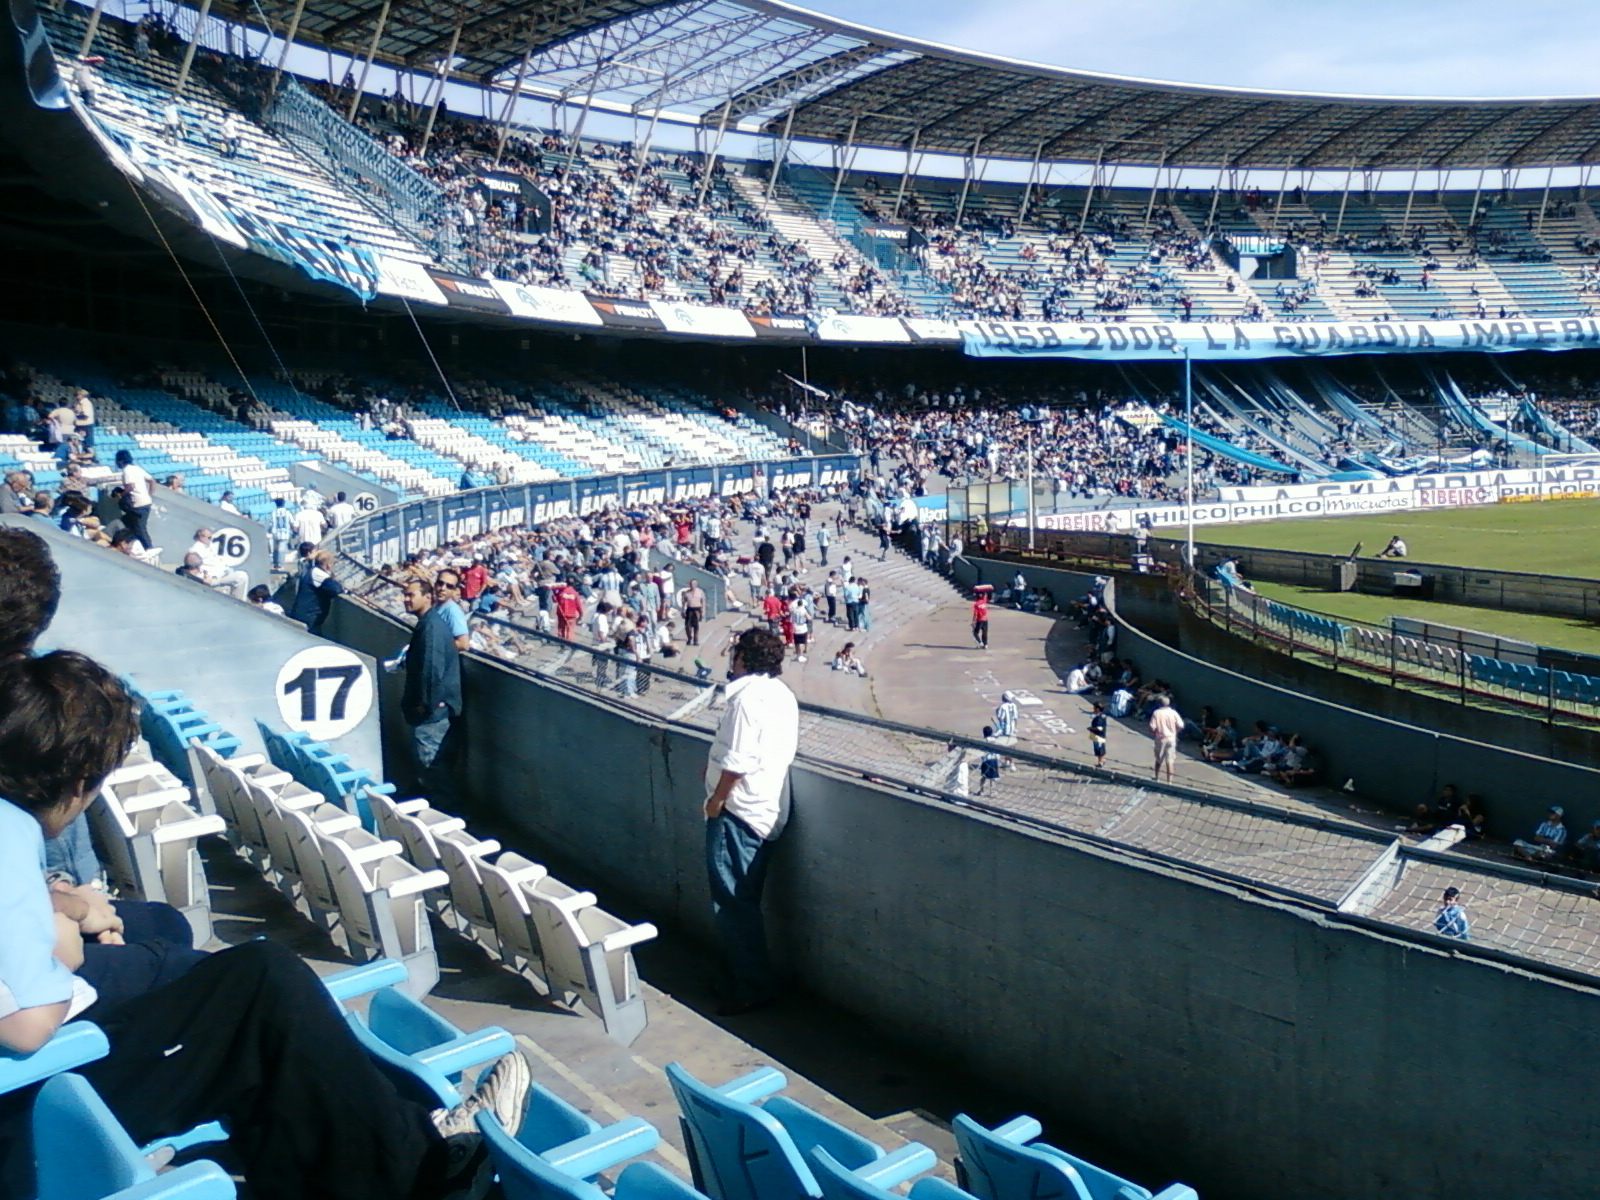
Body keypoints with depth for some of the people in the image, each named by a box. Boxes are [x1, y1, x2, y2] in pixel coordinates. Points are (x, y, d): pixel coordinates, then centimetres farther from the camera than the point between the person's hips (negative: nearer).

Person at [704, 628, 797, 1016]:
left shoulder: (747, 696, -18)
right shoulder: (783, 694, 10)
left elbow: (737, 761, -24)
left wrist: (717, 799, -11)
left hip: (739, 812, -10)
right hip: (769, 809, 10)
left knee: (732, 902, -3)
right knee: (744, 901, 18)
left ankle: (752, 987, 1)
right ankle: (743, 973, 28)